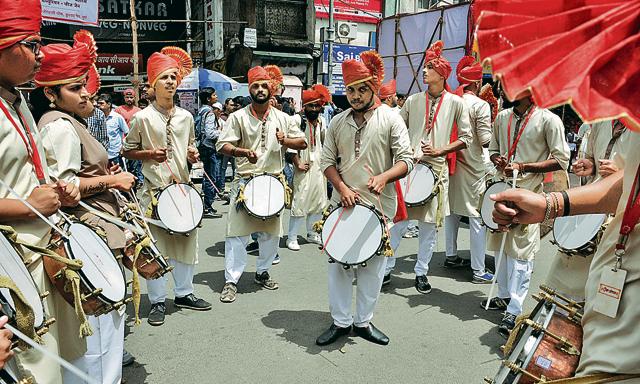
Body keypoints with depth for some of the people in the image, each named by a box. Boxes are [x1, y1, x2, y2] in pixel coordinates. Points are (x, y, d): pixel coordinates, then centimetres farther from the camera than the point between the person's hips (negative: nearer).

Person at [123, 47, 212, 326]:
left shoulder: (186, 117, 9)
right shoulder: (142, 118, -3)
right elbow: (127, 150, 4)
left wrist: (193, 155, -1)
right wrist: (149, 153, -13)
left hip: (183, 187, 4)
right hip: (154, 189, -4)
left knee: (186, 241, 12)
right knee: (154, 246, 1)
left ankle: (184, 293, 29)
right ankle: (158, 301, 16)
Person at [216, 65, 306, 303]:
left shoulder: (282, 118, 8)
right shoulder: (238, 117, 0)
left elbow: (303, 142, 10)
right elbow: (222, 145, -6)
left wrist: (286, 141, -11)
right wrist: (243, 152, -25)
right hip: (245, 182, -3)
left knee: (271, 231, 12)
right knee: (237, 232, -4)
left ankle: (262, 272, 31)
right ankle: (231, 281, 5)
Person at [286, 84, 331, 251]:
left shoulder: (321, 121, 11)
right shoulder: (298, 120, -9)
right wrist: (298, 163, -16)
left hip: (319, 165, 7)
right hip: (304, 165, -6)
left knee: (318, 201, 12)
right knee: (300, 201, -7)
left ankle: (312, 234, 27)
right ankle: (292, 238, 2)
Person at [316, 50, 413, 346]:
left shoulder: (391, 119, -3)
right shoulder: (338, 122, 7)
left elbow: (405, 160, -5)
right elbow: (328, 160, 8)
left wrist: (384, 177, -25)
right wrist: (342, 188, -8)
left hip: (379, 204, -2)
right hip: (343, 203, 3)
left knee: (373, 265, 8)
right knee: (338, 262, 7)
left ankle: (364, 321, 25)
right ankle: (341, 322, 22)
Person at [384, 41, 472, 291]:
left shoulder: (455, 103, 2)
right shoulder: (413, 100, 8)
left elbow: (465, 138, 2)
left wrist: (439, 150, -10)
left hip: (437, 168, -1)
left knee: (429, 224, 7)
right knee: (399, 219, 2)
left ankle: (421, 272, 20)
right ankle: (386, 267, 14)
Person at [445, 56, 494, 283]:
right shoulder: (480, 105, -12)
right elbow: (486, 140, -15)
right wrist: (493, 127, 4)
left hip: (450, 162, 7)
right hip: (472, 168, -6)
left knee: (452, 211, 18)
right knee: (477, 217, -1)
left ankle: (451, 255, 31)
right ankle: (478, 271, 3)